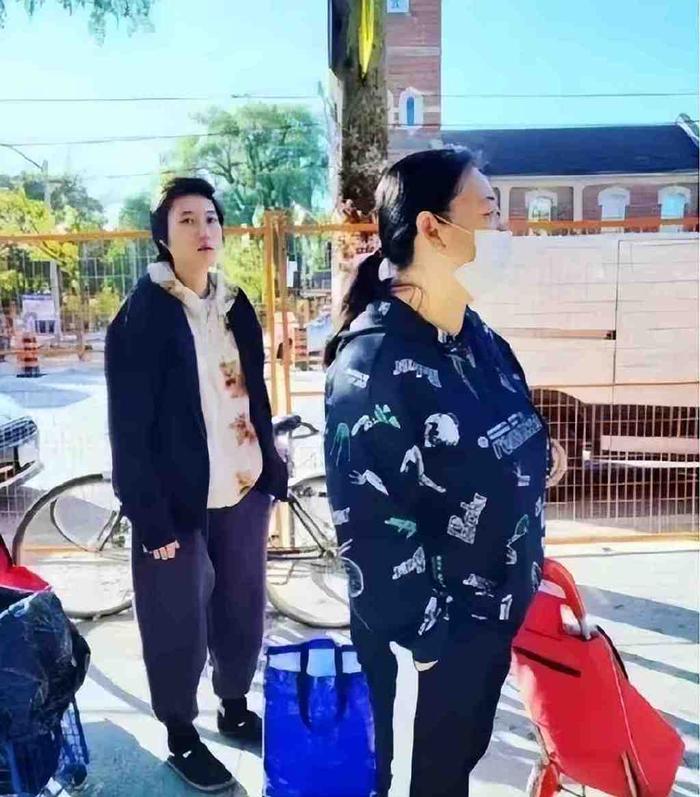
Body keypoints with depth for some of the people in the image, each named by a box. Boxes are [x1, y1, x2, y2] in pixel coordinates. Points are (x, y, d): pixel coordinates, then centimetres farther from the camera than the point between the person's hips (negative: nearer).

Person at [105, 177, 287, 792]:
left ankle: (235, 708, 42)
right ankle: (181, 737, 33)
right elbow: (129, 428, -12)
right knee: (179, 624, 10)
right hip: (181, 500, -5)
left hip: (243, 489, 6)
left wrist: (273, 474, 9)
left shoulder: (237, 306, 7)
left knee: (242, 606, 18)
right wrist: (152, 517, -14)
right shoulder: (142, 316, -11)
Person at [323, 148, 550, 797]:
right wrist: (421, 638, -17)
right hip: (427, 628, -7)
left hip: (492, 611, 7)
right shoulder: (375, 362, -25)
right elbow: (368, 520, -24)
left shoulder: (479, 339, 1)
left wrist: (529, 572, 13)